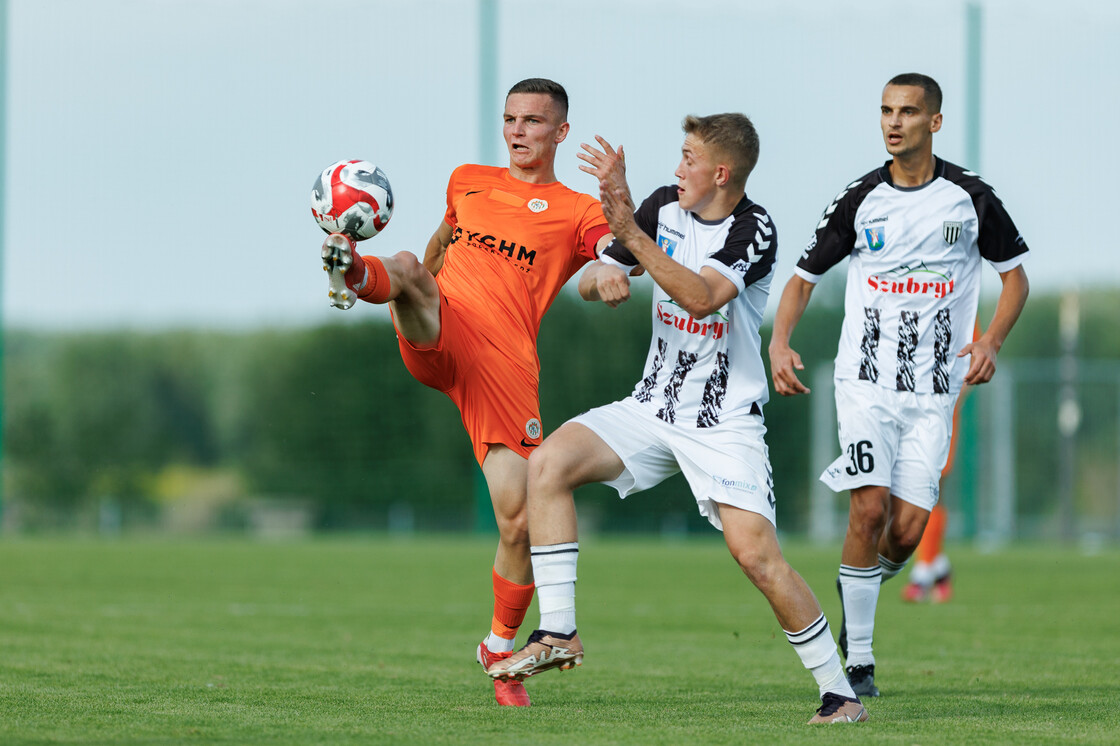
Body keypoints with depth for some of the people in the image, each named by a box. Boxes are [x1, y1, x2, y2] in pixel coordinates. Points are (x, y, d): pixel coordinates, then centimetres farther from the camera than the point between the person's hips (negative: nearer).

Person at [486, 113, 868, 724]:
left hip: (725, 422, -6)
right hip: (653, 406, 6)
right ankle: (557, 634, -11)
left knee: (757, 556, -18)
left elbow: (702, 297, -30)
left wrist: (630, 233, -34)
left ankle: (840, 693, -4)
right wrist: (603, 274, -16)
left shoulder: (753, 229, -15)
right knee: (548, 463, -15)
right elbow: (592, 280, 9)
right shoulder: (665, 206, 4)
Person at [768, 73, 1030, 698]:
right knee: (870, 508, -16)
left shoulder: (970, 198, 1)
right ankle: (857, 658, -5)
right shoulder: (860, 200, 1)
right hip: (867, 380, -1)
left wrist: (991, 342, -4)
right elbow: (805, 277, 10)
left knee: (908, 529, -8)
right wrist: (780, 343, -7)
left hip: (934, 389, 1)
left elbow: (1015, 272, 12)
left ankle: (862, 584, 27)